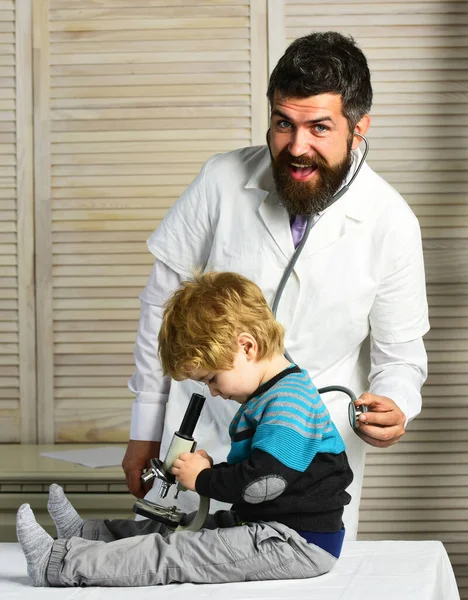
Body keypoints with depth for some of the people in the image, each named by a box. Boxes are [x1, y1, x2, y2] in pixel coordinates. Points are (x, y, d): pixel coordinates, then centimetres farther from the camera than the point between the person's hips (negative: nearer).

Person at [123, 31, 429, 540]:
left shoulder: (391, 224, -12)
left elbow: (400, 353, 0)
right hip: (204, 438, 1)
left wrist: (392, 408, -24)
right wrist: (145, 431, 5)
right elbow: (164, 302, 0)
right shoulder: (222, 182, -11)